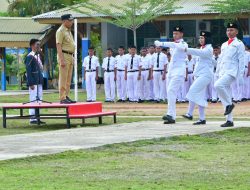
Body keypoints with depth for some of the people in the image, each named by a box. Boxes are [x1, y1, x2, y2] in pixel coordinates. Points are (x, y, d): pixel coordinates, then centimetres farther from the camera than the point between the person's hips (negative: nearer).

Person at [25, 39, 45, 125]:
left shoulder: (38, 56, 16)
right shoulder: (30, 56, -11)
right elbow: (28, 71, -15)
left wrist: (41, 81, 17)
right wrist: (31, 83, -19)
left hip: (39, 82, 9)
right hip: (34, 82, -9)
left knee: (39, 100, 10)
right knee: (33, 100, -6)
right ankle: (32, 118, -4)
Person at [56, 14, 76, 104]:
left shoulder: (69, 31, 18)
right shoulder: (60, 31, -10)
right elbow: (59, 46, -17)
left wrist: (72, 58, 18)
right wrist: (61, 60, -23)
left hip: (70, 56, 9)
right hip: (64, 55, -9)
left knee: (68, 79, 10)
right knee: (63, 78, -8)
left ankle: (66, 96, 14)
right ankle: (62, 98, -8)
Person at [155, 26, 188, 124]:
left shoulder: (183, 44, -7)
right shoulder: (174, 44, 19)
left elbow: (174, 45, -26)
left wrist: (161, 43, -38)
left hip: (179, 71, -9)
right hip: (171, 71, 9)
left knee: (171, 91, -23)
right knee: (170, 93, 4)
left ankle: (170, 114, -31)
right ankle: (172, 117, 5)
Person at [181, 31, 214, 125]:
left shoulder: (208, 49, -8)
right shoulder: (202, 48, 20)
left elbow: (201, 53, -26)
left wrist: (187, 50, -31)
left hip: (205, 74, -9)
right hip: (199, 74, 9)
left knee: (193, 91, -20)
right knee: (199, 96, 5)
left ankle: (190, 114, -22)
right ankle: (202, 119, 5)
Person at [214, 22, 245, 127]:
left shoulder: (239, 44, -1)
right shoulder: (224, 45, 20)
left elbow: (241, 60, -5)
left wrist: (240, 75, -12)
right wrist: (220, 74, 16)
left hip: (232, 71, -7)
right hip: (223, 72, 7)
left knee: (218, 85, -29)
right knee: (225, 97, 4)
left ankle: (229, 104, -11)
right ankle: (229, 120, 6)